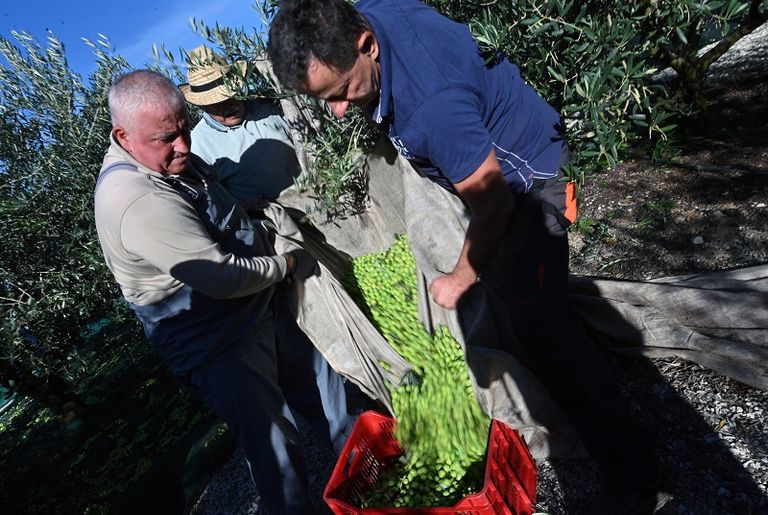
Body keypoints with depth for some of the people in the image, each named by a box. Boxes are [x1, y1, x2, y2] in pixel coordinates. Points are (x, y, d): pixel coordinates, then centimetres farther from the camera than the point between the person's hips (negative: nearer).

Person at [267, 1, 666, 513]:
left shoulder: (433, 103, -39)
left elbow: (494, 203, -28)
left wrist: (460, 281, -14)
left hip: (525, 177, -9)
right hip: (486, 161, 9)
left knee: (542, 324, -10)